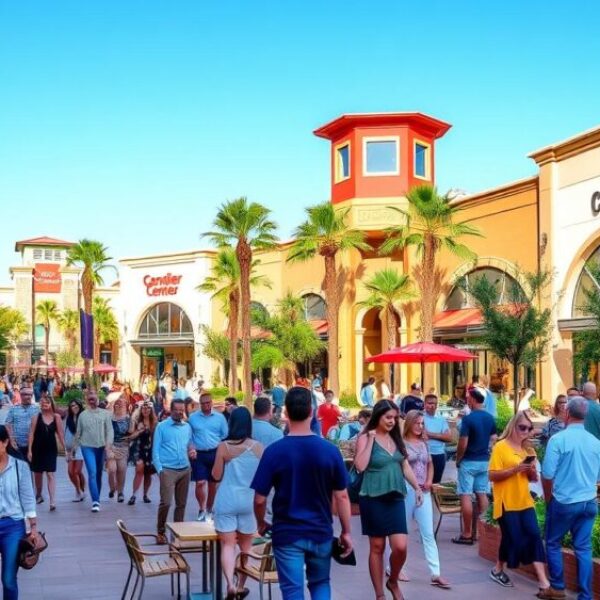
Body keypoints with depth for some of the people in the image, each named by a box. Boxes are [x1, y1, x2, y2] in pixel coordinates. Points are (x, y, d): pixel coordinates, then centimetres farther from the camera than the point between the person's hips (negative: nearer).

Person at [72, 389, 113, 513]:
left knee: (99, 474, 10)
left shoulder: (105, 413, 3)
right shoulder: (83, 415, 6)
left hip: (101, 447, 1)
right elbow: (78, 433, 12)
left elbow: (109, 430, -3)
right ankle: (95, 501, -17)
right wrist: (74, 449, 13)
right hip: (87, 447, -1)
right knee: (92, 473, -14)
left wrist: (108, 445, -16)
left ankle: (96, 499, 23)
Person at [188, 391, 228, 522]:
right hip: (199, 454, -1)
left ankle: (209, 510, 25)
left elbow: (226, 435, 5)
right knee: (200, 483, -9)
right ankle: (202, 508, 13)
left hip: (214, 454, 1)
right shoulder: (192, 417, 1)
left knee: (212, 484, 9)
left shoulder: (219, 417, 2)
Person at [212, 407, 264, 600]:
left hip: (227, 501, -2)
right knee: (246, 545, 16)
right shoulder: (258, 447, -4)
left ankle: (230, 584, -17)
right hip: (249, 501, 2)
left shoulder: (224, 446, -9)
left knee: (227, 544, 1)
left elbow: (216, 476, -3)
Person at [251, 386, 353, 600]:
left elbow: (259, 499, -9)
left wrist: (261, 524, 10)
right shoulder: (330, 450, -7)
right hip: (321, 532, 2)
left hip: (287, 534, -2)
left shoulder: (274, 451, -12)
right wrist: (346, 532, 7)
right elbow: (342, 496, -3)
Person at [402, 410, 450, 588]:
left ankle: (435, 574, 2)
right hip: (406, 490, -5)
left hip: (424, 491, 5)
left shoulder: (423, 443, 10)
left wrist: (429, 480, 4)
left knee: (428, 533, 2)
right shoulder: (401, 443, -8)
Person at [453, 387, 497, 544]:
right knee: (482, 494, 13)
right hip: (485, 461, 7)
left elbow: (463, 444, -17)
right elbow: (493, 439, 11)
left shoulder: (468, 419, -17)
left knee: (466, 496, -3)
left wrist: (458, 459, -3)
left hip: (469, 462, -7)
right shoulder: (490, 418, 4)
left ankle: (467, 534, -2)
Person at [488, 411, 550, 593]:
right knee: (512, 538, 0)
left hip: (525, 502, 6)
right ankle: (498, 569, 25)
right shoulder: (500, 447, -8)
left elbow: (533, 479, 17)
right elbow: (492, 476, -13)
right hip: (506, 503, -6)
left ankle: (544, 582, -6)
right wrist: (515, 469, -23)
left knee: (534, 536, -4)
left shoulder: (528, 449, 12)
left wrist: (532, 471, -6)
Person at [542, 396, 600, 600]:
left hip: (563, 502, -4)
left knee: (553, 544, 13)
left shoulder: (558, 439, -15)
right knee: (583, 548, 8)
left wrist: (548, 498, 3)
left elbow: (547, 475, -13)